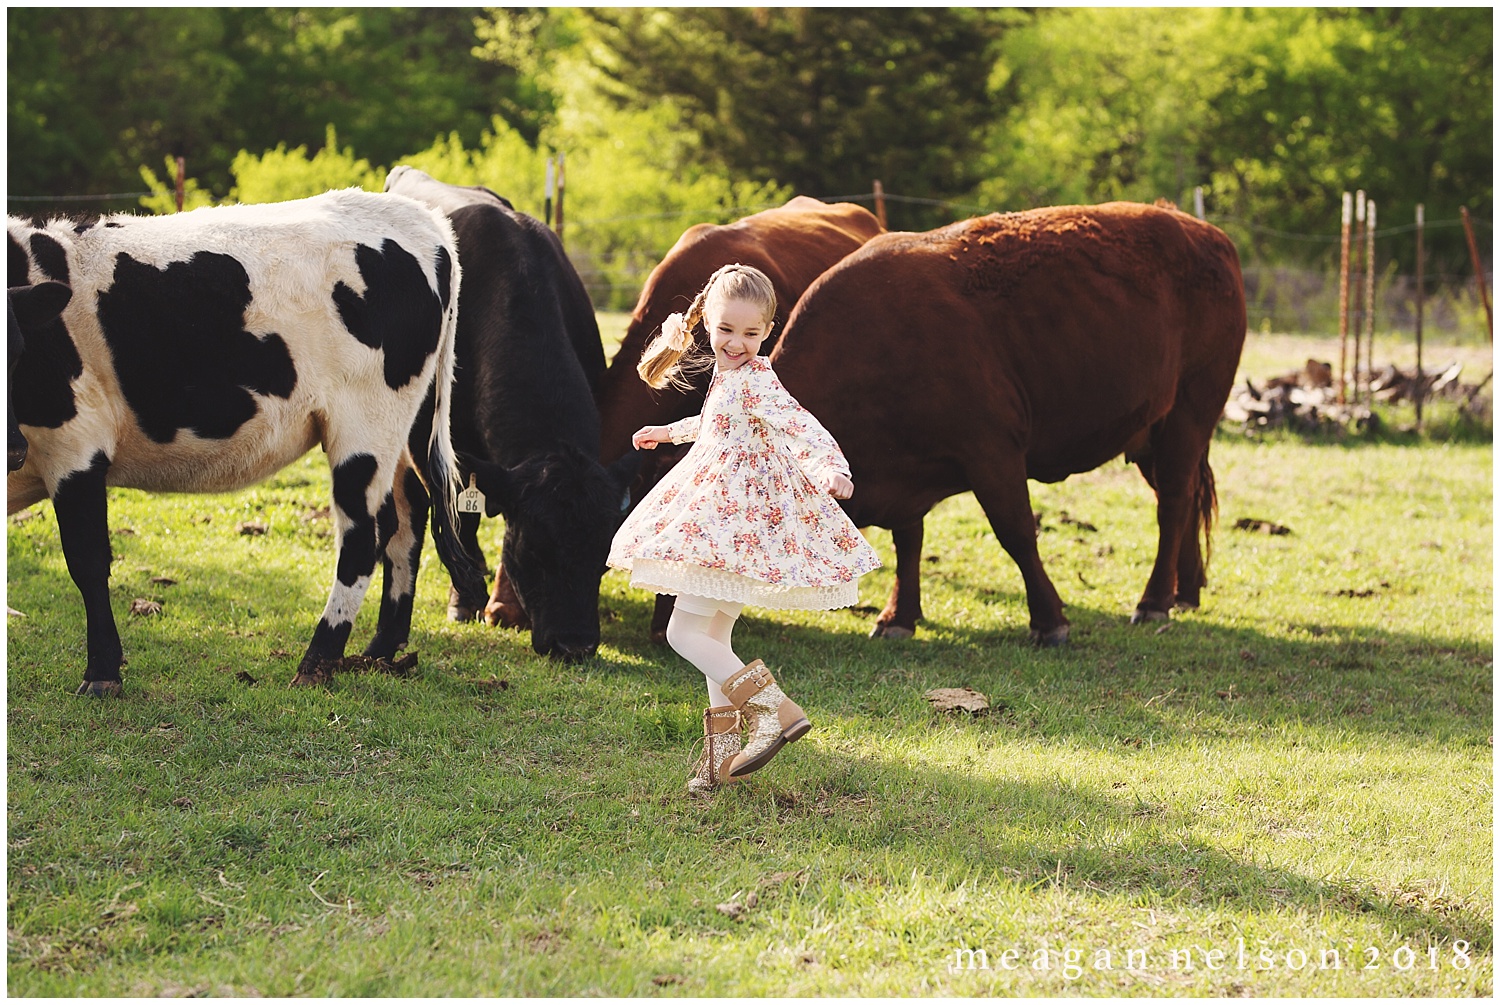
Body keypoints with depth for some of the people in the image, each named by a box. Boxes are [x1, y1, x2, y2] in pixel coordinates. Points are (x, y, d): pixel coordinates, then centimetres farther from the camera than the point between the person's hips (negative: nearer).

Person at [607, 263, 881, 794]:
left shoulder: (753, 380, -16)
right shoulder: (727, 377, 14)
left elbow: (797, 424, -32)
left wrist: (829, 467, -50)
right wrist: (670, 432, 52)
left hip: (738, 525, -10)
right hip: (723, 524, 10)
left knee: (684, 631, -11)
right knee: (713, 636, 16)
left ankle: (773, 708, -21)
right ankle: (722, 746, 22)